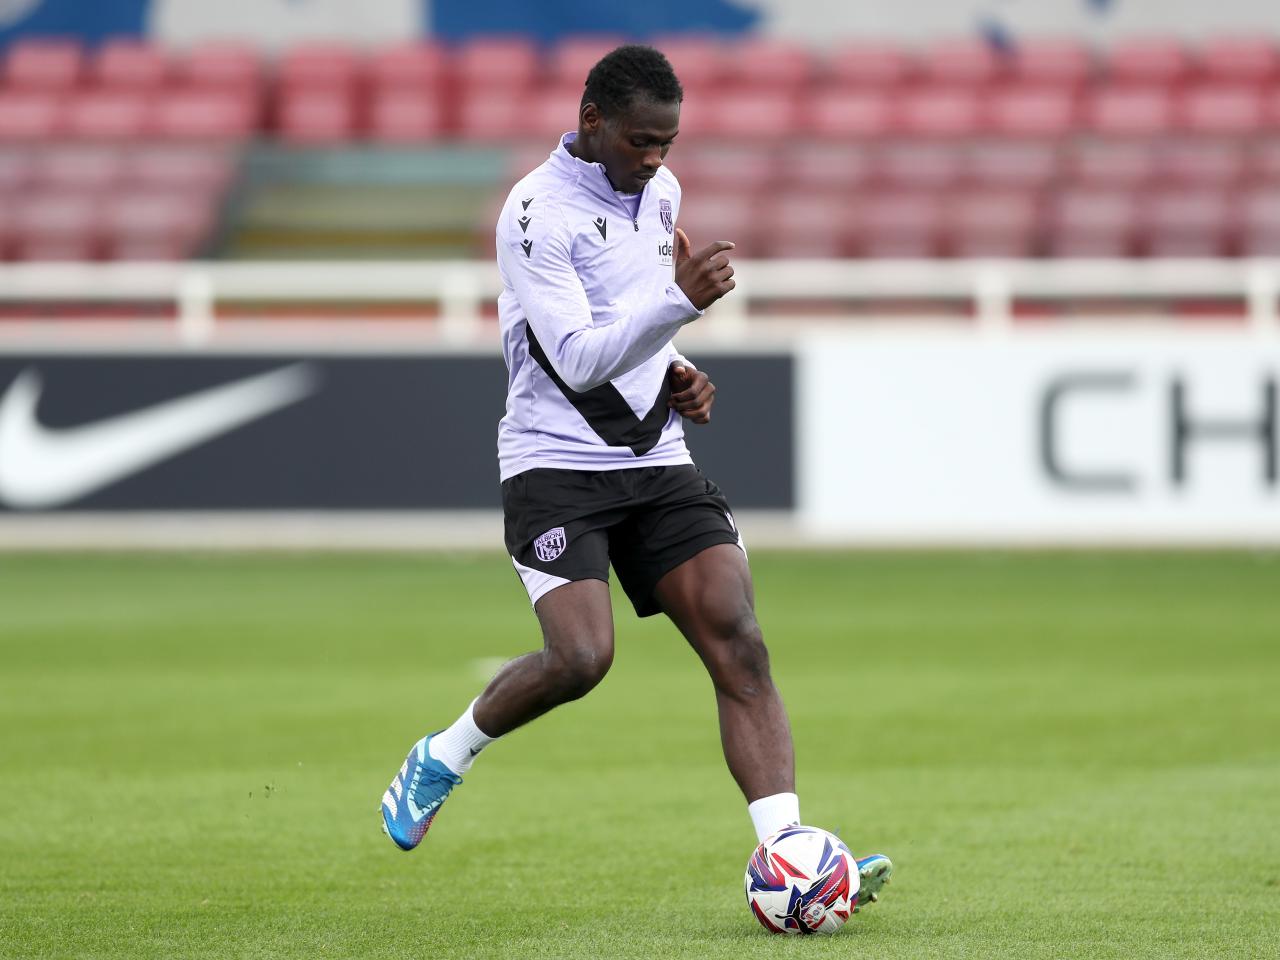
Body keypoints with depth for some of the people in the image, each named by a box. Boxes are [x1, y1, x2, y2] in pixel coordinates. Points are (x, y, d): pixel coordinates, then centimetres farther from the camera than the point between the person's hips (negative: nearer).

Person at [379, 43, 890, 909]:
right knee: (581, 656, -22)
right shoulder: (537, 213, -14)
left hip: (657, 462, 6)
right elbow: (578, 358, -23)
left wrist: (678, 375, 8)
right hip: (557, 463, -6)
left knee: (740, 644, -11)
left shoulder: (660, 191, 10)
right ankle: (444, 757, 7)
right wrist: (679, 301, -35)